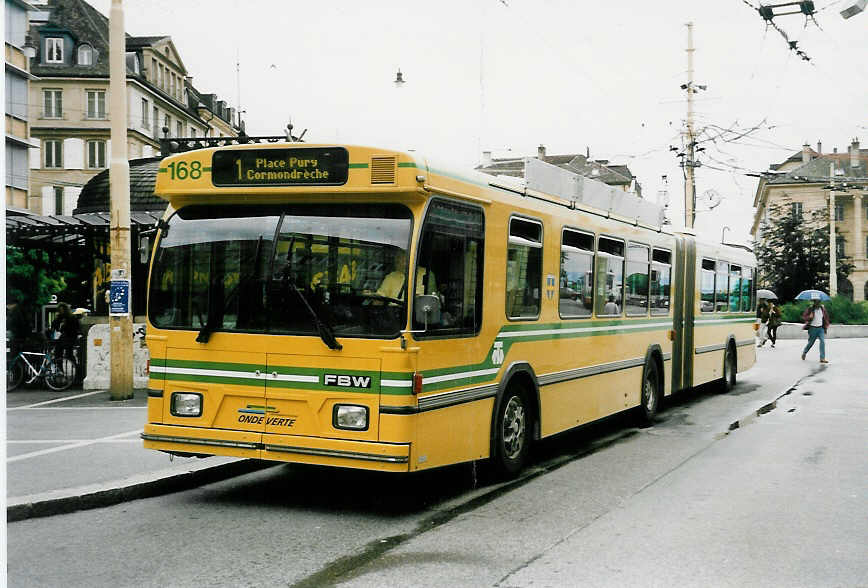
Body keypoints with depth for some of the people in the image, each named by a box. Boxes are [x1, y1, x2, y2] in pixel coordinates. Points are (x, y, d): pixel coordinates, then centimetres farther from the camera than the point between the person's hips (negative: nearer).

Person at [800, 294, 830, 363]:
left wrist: (826, 325, 13)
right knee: (810, 343, 9)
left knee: (823, 341, -15)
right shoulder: (810, 309, -9)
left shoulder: (822, 308, 2)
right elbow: (803, 317, -5)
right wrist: (809, 317, -25)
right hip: (813, 328, -3)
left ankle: (822, 358, -15)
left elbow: (826, 317, 17)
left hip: (821, 328, 3)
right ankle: (804, 352, 40)